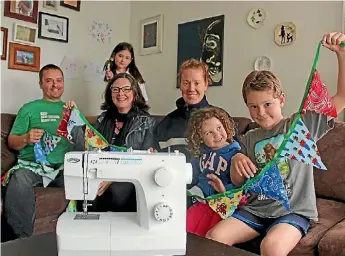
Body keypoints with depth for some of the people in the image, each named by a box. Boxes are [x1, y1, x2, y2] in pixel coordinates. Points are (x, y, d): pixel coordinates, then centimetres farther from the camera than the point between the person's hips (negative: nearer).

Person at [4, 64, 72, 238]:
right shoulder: (29, 109, 17)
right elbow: (11, 142, 12)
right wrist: (26, 138, -10)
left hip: (64, 166, 1)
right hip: (32, 164, 0)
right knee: (18, 183, -34)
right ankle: (23, 238, -19)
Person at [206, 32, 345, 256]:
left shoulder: (303, 124, 0)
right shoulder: (249, 139, 10)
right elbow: (238, 182, 14)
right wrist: (236, 161, -8)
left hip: (293, 211, -3)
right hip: (254, 210, 4)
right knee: (213, 237, -17)